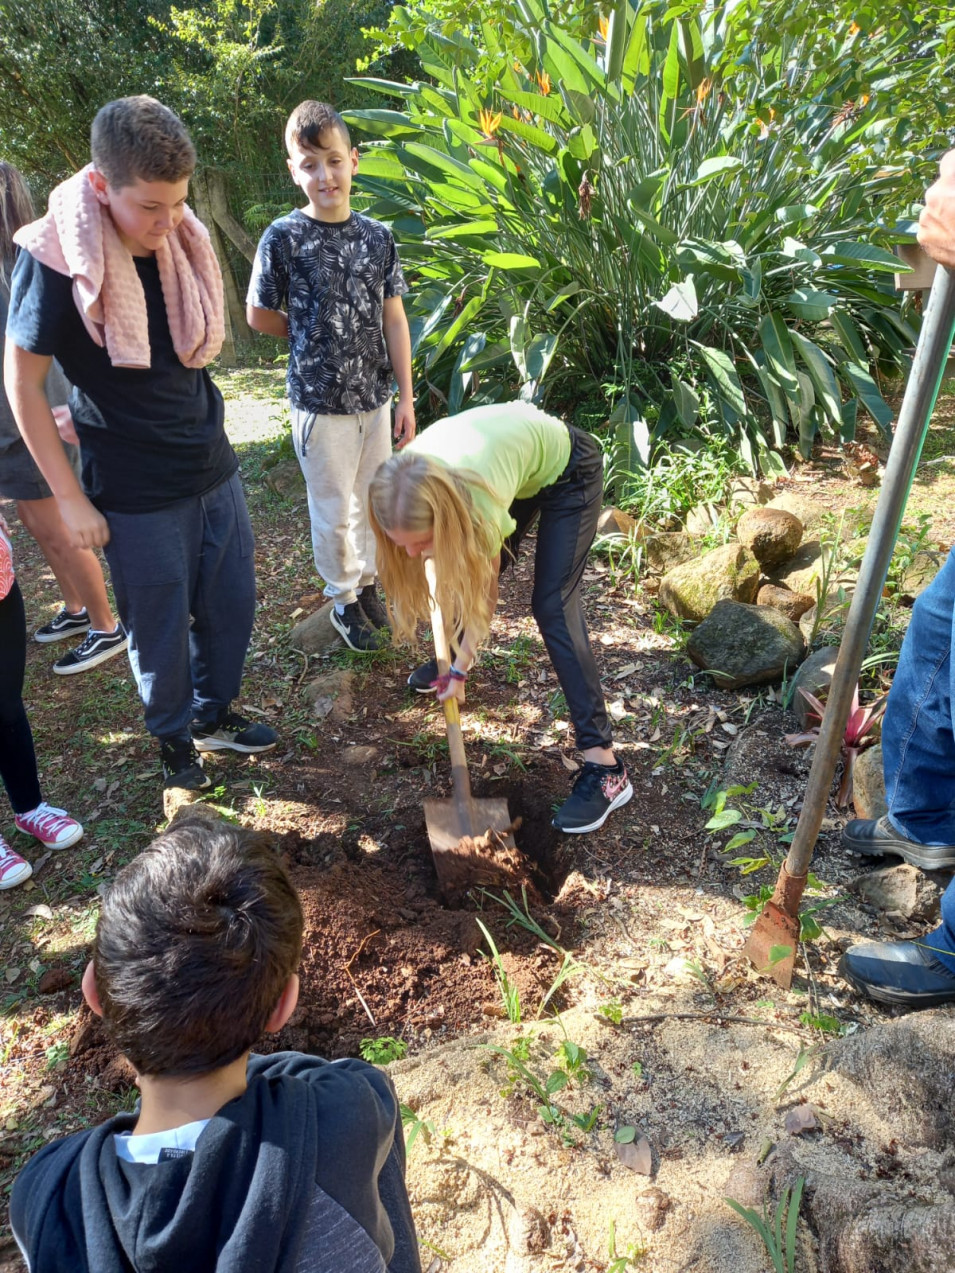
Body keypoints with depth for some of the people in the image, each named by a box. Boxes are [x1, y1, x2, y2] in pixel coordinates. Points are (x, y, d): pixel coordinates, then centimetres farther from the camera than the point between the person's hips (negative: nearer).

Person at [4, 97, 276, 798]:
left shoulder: (184, 240, -1)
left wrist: (209, 435, 15)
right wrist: (71, 498, -10)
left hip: (214, 469, 5)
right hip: (136, 495, -5)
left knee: (230, 606, 15)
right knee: (160, 626, 9)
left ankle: (215, 713, 39)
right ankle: (174, 737, 33)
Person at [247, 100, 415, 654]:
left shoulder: (378, 236, 2)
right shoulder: (284, 238, -9)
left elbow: (395, 319, 4)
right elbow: (259, 316, 0)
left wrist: (407, 397, 2)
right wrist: (315, 336, 6)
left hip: (377, 397, 4)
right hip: (321, 401, -4)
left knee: (373, 499, 16)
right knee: (334, 510, 7)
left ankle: (367, 583, 37)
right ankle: (343, 599, 27)